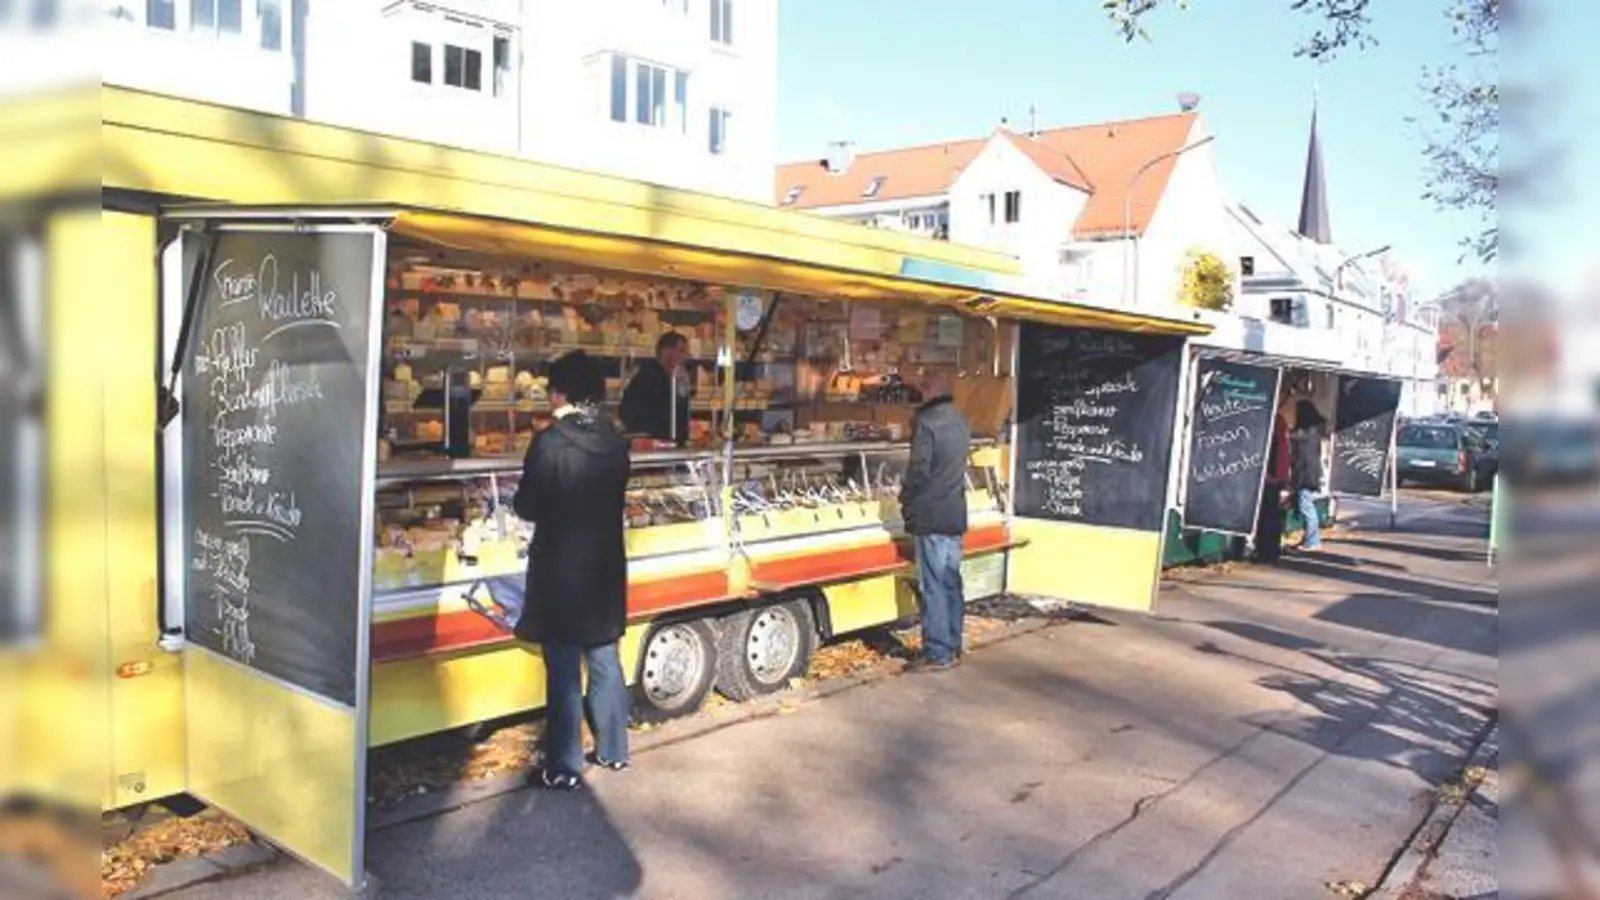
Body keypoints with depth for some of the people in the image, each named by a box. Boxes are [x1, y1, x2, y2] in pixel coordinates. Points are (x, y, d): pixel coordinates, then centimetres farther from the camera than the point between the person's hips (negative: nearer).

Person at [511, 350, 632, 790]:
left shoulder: (550, 442, -17)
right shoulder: (615, 440, 0)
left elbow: (527, 507, -10)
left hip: (560, 570, -5)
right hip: (605, 567, 5)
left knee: (564, 672, 4)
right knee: (605, 662, 17)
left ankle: (564, 768, 13)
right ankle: (613, 749, 28)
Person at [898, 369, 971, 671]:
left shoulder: (926, 421, -14)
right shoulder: (960, 422, 11)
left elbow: (918, 469, -16)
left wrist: (906, 501, -1)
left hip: (931, 516, -8)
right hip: (955, 515, 8)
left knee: (933, 586, -3)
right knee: (951, 583, 13)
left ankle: (938, 653, 0)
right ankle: (952, 647, 20)